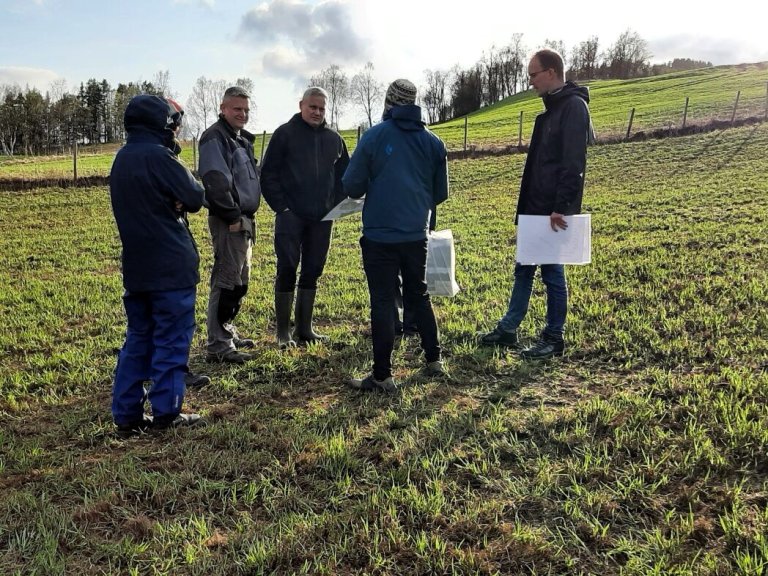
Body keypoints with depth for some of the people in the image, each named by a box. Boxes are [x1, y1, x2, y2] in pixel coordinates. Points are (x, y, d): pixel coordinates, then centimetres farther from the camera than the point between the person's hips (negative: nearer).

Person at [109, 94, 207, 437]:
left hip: (136, 267, 8)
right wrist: (182, 187, 8)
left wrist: (168, 201, -3)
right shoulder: (159, 157, -14)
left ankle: (127, 415, 17)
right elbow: (195, 199, -11)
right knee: (172, 340, 2)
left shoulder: (121, 160, 11)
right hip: (171, 266, -8)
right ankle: (166, 413, 7)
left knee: (139, 338, 14)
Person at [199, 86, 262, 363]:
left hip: (244, 219, 10)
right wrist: (232, 217, -20)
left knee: (240, 280, 17)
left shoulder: (241, 139, 20)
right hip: (228, 222, -10)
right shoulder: (215, 137, -11)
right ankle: (218, 346, -4)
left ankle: (227, 331, 30)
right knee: (226, 281, -9)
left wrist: (249, 216, 17)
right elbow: (215, 181, -21)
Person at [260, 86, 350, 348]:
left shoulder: (333, 138, 11)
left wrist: (336, 204, 4)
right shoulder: (285, 133, -1)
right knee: (287, 271, -3)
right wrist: (281, 207, -11)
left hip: (322, 218, 4)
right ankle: (283, 331, 6)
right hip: (291, 216, -4)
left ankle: (304, 328, 19)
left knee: (312, 272, 9)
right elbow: (269, 174, -3)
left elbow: (344, 174, 19)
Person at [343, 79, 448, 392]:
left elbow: (351, 186, -7)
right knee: (419, 295, 20)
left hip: (379, 235, -4)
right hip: (417, 235, 4)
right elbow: (440, 193, 10)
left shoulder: (374, 136, -8)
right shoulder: (433, 142, 3)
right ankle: (434, 359, 27)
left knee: (383, 303, 1)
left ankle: (382, 376, 5)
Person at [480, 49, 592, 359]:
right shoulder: (551, 108, 16)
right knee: (523, 269, 14)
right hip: (536, 208, 10)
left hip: (554, 210, -10)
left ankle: (554, 339, 13)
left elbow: (573, 163, -22)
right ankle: (507, 330, 25)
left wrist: (561, 207, -25)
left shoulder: (573, 107, -13)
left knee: (552, 272, 1)